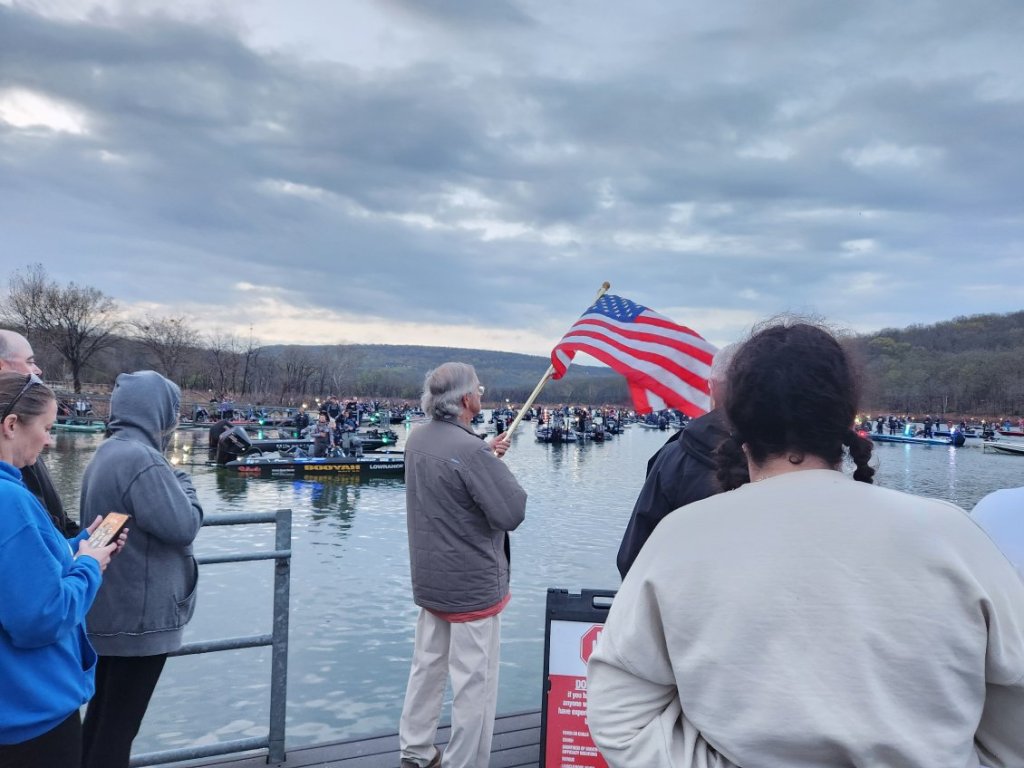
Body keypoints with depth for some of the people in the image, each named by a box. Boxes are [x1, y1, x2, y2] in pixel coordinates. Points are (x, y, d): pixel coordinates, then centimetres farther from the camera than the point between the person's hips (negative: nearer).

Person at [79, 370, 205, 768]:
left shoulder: (107, 453, 10)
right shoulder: (142, 459, -23)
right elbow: (183, 526, -23)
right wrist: (182, 482, -8)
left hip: (109, 612, 10)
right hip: (140, 617, -10)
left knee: (102, 713, 21)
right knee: (120, 723, 2)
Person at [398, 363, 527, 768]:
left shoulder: (418, 438, 1)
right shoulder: (470, 450, -26)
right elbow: (512, 513, -23)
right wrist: (497, 465, -8)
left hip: (429, 579, 9)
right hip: (472, 584, -9)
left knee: (427, 665, 20)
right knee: (474, 680, 4)